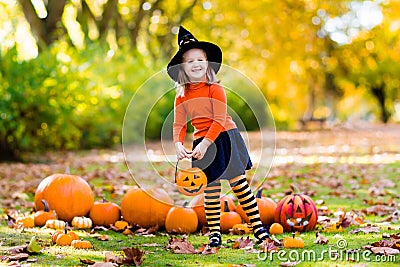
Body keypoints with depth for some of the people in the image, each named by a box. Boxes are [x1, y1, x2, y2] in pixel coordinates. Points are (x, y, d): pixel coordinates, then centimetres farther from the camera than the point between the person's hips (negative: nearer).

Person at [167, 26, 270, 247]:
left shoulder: (215, 89, -11)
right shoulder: (182, 96, 2)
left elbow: (219, 120, -16)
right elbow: (178, 124, 3)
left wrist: (205, 144, -23)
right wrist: (178, 145, -16)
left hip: (224, 138, -3)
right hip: (201, 142, 3)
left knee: (238, 182, -2)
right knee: (210, 188, 6)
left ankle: (257, 224, 6)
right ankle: (214, 233, 13)